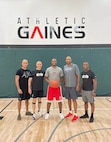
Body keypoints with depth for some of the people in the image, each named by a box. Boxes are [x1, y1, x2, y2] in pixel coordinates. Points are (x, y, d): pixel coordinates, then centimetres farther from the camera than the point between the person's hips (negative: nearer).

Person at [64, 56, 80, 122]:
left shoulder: (75, 66, -8)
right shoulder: (65, 67, 9)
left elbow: (78, 75, -8)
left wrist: (78, 85, -13)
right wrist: (64, 84, 14)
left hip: (73, 86, -5)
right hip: (67, 86, 6)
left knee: (74, 99, -3)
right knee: (69, 99, 13)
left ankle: (75, 114, 4)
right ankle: (70, 112, 28)